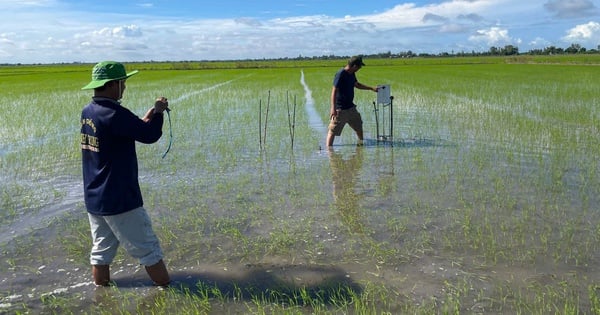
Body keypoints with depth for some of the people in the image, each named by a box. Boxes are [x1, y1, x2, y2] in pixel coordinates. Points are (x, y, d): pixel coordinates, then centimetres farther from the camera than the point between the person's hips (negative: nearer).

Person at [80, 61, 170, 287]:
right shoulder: (114, 114, -21)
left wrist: (149, 115, 11)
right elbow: (150, 135, -19)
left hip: (93, 200, 8)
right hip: (120, 200, -8)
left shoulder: (87, 112, 7)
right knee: (148, 250, 3)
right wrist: (158, 112, -2)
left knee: (101, 251, 15)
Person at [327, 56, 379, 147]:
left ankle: (361, 144, 43)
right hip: (340, 109, -9)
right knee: (333, 131, -6)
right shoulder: (340, 74, -19)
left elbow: (356, 84, 27)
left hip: (351, 107, 10)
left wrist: (372, 88, 30)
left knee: (359, 126, 22)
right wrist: (333, 108, -30)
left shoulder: (352, 74, 8)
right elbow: (334, 91, -23)